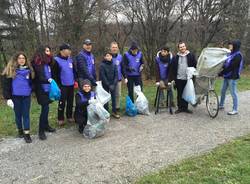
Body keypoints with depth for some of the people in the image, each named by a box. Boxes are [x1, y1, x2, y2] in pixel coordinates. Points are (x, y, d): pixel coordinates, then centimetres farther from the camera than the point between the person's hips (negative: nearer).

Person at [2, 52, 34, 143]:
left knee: (26, 114, 2)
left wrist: (30, 91, 9)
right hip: (15, 96, -1)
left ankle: (27, 133, 5)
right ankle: (20, 130, 30)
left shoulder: (29, 69, 4)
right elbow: (6, 85, -6)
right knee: (18, 114, 12)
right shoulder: (10, 70, -4)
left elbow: (32, 82, 15)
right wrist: (8, 98, -10)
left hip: (26, 96, 1)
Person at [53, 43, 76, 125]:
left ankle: (69, 116, 26)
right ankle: (60, 119, 13)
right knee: (62, 102, 2)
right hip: (63, 85, -5)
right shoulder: (57, 60, -10)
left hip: (71, 84, 6)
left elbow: (74, 71, 17)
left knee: (70, 102, 13)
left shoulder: (70, 59, 8)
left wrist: (75, 79, 9)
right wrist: (58, 84, -13)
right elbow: (55, 74, -11)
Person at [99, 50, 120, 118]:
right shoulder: (102, 65, -9)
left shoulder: (114, 65, 2)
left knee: (113, 98, 7)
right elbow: (103, 76, -12)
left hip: (113, 85, 3)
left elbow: (116, 75, 1)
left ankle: (114, 112, 17)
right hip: (105, 85, -3)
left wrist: (114, 84, -10)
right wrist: (108, 85, -14)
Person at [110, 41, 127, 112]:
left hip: (118, 79, 3)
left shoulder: (120, 57, 3)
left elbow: (122, 68, 9)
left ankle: (117, 107, 23)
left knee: (118, 94, 10)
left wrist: (125, 77, 6)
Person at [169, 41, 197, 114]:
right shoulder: (176, 57, 6)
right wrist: (172, 78, 0)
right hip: (179, 79, 1)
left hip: (188, 79, -1)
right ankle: (180, 107, 18)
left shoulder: (191, 56, 3)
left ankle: (185, 107, 18)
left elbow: (195, 66, 2)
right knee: (179, 94, 7)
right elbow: (172, 69, 6)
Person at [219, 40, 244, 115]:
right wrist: (222, 72, -1)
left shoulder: (238, 55, -14)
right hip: (227, 76, 9)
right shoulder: (231, 54, 12)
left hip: (233, 77, -9)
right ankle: (221, 105, 32)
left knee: (233, 93, -2)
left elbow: (231, 66, -20)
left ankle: (235, 110, 7)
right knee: (223, 91, 16)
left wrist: (221, 73, -18)